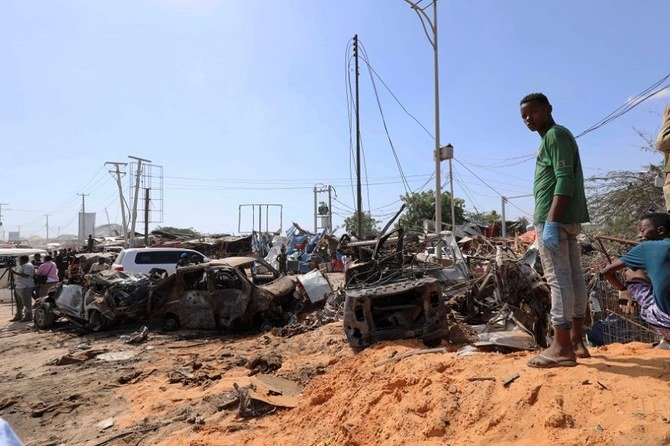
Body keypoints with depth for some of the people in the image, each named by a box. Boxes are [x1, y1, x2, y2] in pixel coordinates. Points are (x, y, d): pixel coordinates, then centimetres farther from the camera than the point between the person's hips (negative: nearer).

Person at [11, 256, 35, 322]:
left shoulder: (28, 266, -16)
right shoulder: (22, 265, 17)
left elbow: (26, 275, -27)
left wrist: (16, 272, -25)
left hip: (25, 287, -11)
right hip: (18, 287, 11)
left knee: (27, 302, -4)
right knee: (19, 303, 17)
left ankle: (28, 316, 2)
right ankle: (18, 315, 27)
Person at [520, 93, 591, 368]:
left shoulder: (555, 134, -6)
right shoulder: (556, 137, 24)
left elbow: (565, 180, -17)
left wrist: (550, 221, -24)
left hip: (554, 217, -10)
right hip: (568, 218, 10)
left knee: (558, 278, -11)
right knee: (573, 276, 9)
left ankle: (562, 347, -9)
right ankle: (576, 341, 16)